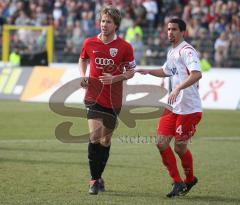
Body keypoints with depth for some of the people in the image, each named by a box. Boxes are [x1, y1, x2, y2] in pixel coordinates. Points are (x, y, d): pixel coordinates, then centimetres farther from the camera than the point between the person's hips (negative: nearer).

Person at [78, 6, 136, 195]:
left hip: (113, 100, 1)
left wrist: (115, 78, -15)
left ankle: (98, 176, 30)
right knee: (95, 135, -17)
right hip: (93, 96, -1)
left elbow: (131, 71, 2)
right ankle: (94, 180, -9)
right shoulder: (89, 43, 0)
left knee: (106, 139, 12)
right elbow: (83, 60, 20)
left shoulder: (125, 47, -5)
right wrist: (83, 76, 2)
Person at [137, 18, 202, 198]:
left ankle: (190, 179, 24)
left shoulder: (187, 51, -13)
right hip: (174, 107, 8)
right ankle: (178, 183, 10)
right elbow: (166, 71, 35)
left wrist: (178, 88, -36)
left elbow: (197, 74, -28)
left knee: (180, 147, -2)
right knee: (162, 143, 0)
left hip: (189, 109, -8)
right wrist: (148, 71, 19)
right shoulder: (172, 52, 16)